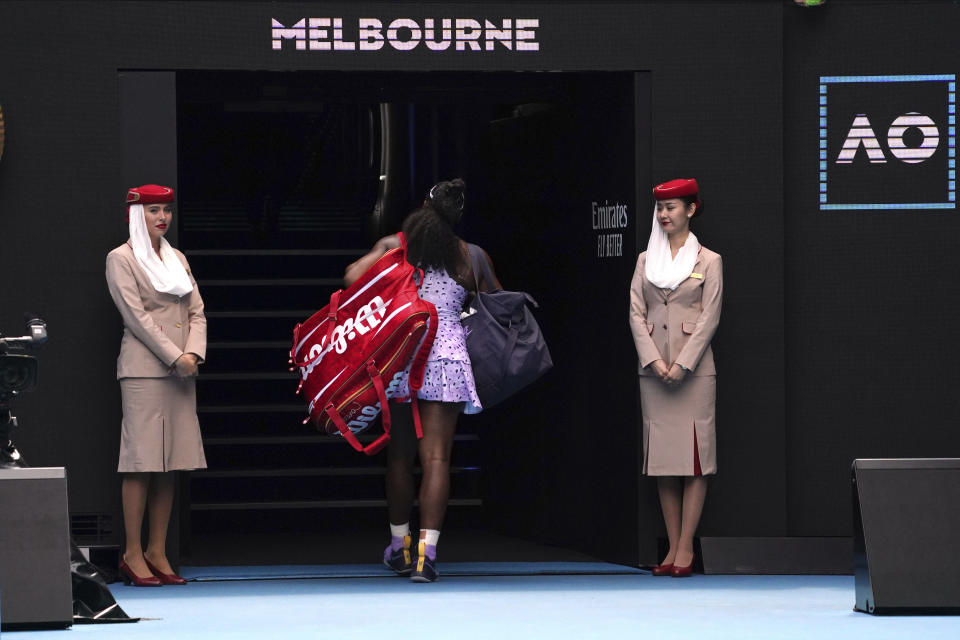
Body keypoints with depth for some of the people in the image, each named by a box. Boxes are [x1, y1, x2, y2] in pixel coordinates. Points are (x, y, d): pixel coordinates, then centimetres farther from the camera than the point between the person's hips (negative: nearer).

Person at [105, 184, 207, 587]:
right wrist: (174, 357, -15)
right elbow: (137, 315, -9)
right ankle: (133, 555, -6)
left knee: (170, 463, 4)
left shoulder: (176, 258, 19)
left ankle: (157, 552, 8)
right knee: (142, 461, -9)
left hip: (180, 371, 7)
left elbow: (196, 312, 14)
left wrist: (194, 352, -5)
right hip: (143, 369, -6)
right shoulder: (121, 259, -1)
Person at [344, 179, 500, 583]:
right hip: (446, 356, -2)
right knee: (436, 456, -5)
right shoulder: (470, 257, 1)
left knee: (400, 454, 15)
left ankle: (399, 545, 26)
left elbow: (353, 278, -9)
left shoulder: (394, 247, 2)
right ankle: (426, 552, -15)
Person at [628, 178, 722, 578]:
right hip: (654, 368, 4)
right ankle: (673, 548, 6)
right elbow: (636, 313, 6)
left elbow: (709, 318, -4)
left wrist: (682, 364, -13)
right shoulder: (645, 260, 12)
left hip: (693, 368, -4)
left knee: (695, 456, -6)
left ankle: (686, 548, -6)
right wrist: (654, 361, -8)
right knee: (662, 457, 3)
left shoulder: (708, 261, 2)